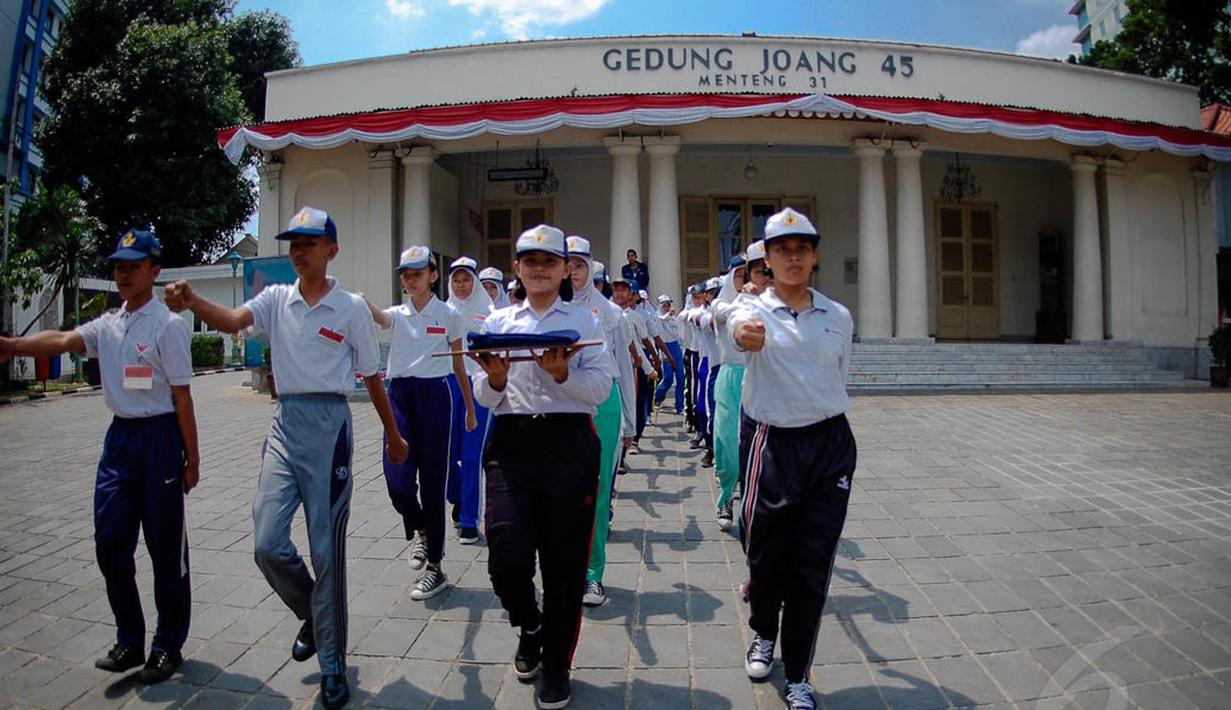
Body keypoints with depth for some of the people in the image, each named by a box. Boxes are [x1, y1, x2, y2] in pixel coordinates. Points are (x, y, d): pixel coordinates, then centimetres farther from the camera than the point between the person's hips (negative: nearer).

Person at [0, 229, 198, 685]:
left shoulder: (167, 325, -10)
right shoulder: (107, 325, 10)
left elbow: (181, 396, -11)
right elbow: (63, 340, -8)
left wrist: (192, 459, -10)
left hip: (160, 435, -6)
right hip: (119, 435, 7)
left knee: (165, 547, 4)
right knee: (110, 543, 10)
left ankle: (168, 646, 20)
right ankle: (129, 641, 27)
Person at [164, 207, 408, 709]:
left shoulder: (351, 307, -1)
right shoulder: (276, 299, 7)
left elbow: (372, 376, 6)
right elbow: (233, 320, -13)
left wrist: (393, 434, 13)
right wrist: (191, 302, -34)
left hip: (329, 425, -3)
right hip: (284, 423, 3)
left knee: (327, 550, 3)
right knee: (267, 544, -1)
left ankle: (332, 664, 19)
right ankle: (312, 614, 31)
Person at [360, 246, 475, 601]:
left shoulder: (450, 315, 2)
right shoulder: (398, 314, 9)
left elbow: (458, 363, 9)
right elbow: (377, 315, -15)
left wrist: (469, 406, 13)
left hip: (436, 395, -3)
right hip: (400, 395, 3)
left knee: (432, 484, 1)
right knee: (397, 481, -3)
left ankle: (434, 567, 13)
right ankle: (419, 530, 31)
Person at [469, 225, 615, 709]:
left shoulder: (584, 321, 8)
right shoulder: (498, 322, 12)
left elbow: (601, 388, -2)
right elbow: (485, 399, 9)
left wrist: (562, 374, -19)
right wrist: (496, 379, -13)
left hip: (569, 442, -1)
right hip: (512, 442, 1)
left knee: (564, 560, 4)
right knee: (506, 555, -9)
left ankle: (556, 664, 25)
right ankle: (529, 626, 26)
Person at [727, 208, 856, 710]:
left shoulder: (839, 317, 5)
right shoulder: (755, 309, -6)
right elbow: (741, 325, -32)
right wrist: (743, 331, -56)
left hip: (831, 444, 2)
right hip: (772, 443, -2)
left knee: (813, 565, 6)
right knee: (766, 554, 11)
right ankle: (763, 635, 43)